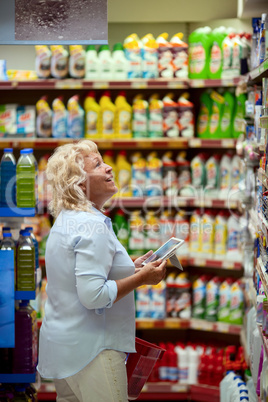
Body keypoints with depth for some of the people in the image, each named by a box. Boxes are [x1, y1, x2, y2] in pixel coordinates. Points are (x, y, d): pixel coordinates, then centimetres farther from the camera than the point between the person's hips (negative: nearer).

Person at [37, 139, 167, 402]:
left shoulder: (66, 221, 14)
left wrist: (129, 269, 17)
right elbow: (93, 296, -25)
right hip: (89, 350, -10)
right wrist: (141, 278, -15)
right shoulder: (93, 226, -18)